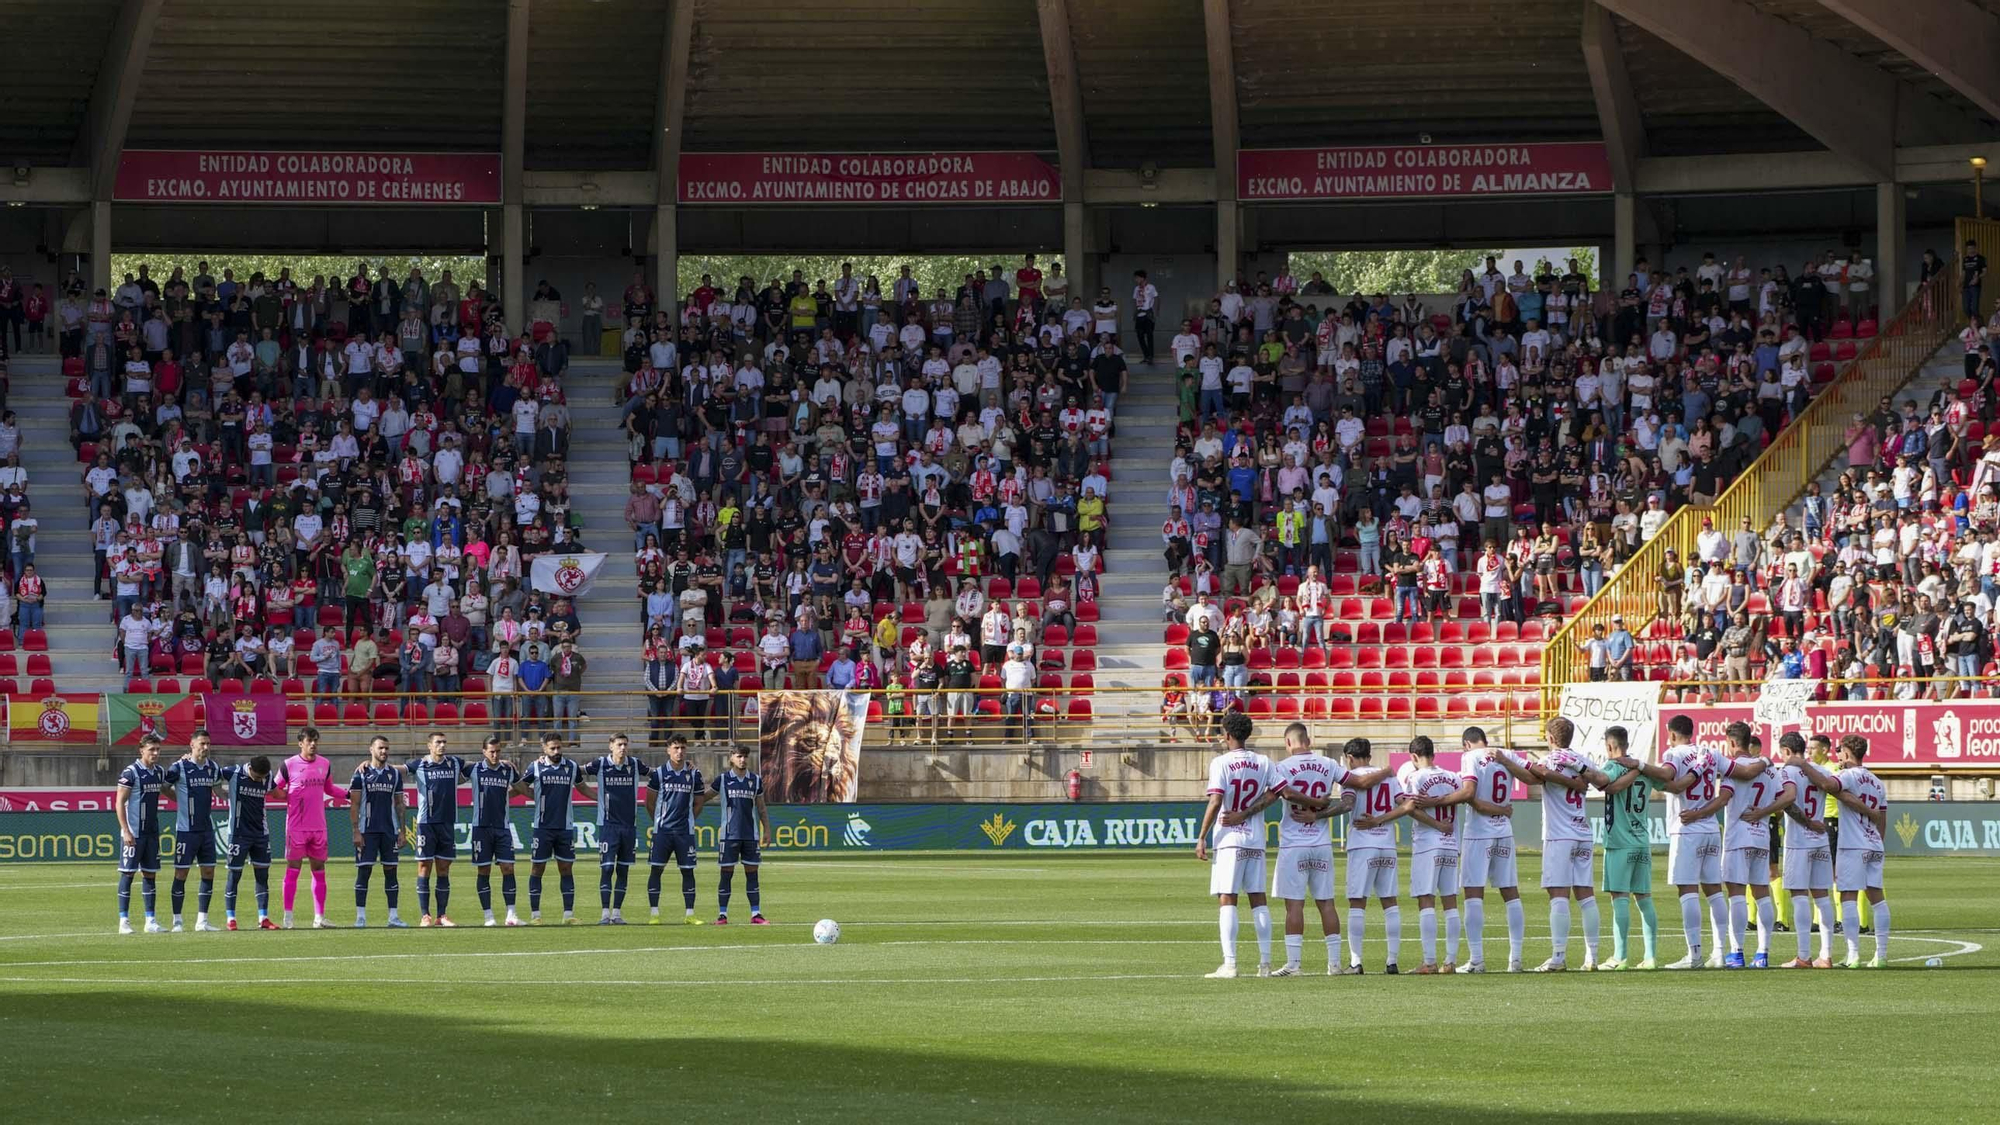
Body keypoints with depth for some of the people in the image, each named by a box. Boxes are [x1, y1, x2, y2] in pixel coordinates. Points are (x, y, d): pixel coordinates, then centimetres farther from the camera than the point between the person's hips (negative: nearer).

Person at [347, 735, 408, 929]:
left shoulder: (394, 774, 10)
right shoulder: (361, 773, -1)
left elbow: (398, 804, 14)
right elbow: (355, 803, -3)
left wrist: (401, 830, 8)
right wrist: (356, 831, -9)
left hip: (389, 830, 4)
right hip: (367, 830, -3)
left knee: (391, 871, 3)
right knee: (364, 871, -4)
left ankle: (393, 916, 5)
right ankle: (360, 917, -1)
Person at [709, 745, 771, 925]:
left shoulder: (755, 780, 8)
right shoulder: (722, 779, 0)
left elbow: (761, 808, 13)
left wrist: (767, 830, 10)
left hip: (751, 835, 2)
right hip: (730, 834, -2)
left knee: (752, 873, 3)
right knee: (726, 873, -2)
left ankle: (756, 914, 6)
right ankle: (722, 915, 3)